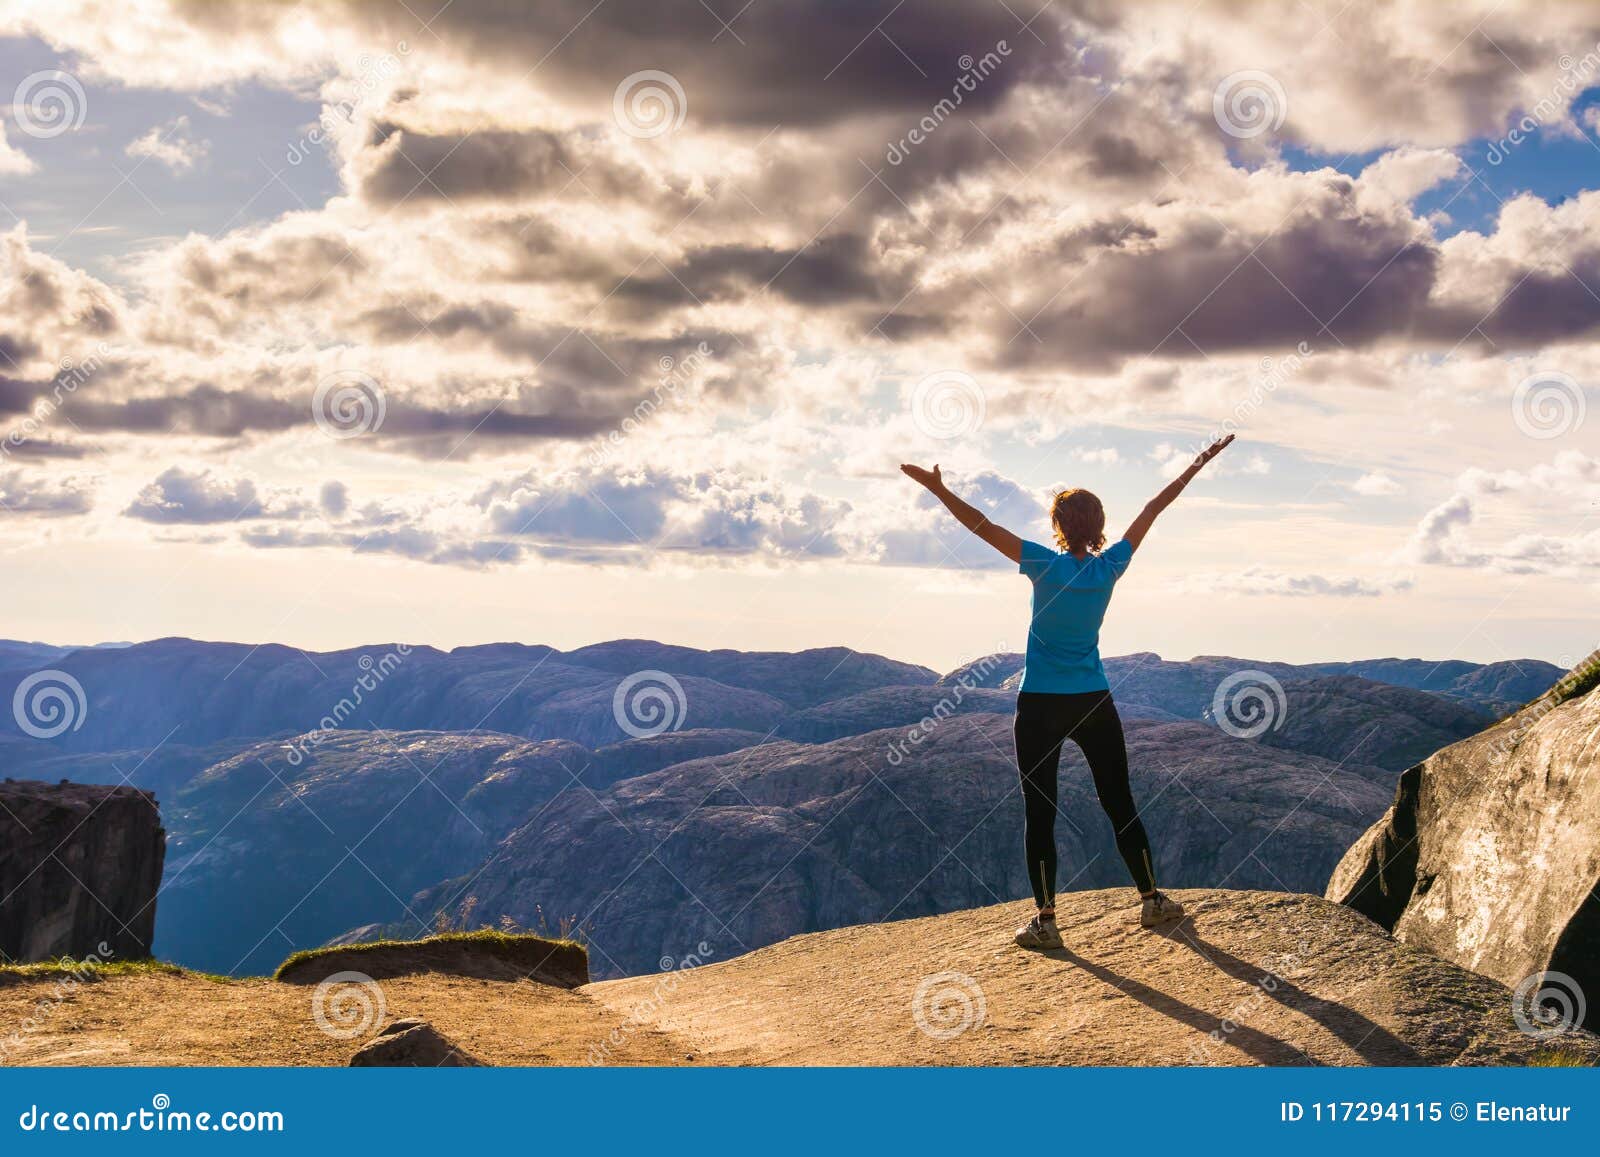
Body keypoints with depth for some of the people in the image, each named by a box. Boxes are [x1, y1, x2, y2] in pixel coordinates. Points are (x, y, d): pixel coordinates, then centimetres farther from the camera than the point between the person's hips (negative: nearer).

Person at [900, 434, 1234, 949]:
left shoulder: (1046, 565, -12)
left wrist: (939, 490, -15)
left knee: (1040, 812, 1)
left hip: (1041, 708, -3)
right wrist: (1198, 464, 13)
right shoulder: (1110, 566, -3)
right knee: (1119, 802, 14)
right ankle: (1152, 898, 21)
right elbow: (1152, 510, 5)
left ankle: (1045, 920, 1)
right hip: (1094, 703, 3)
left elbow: (984, 527, -16)